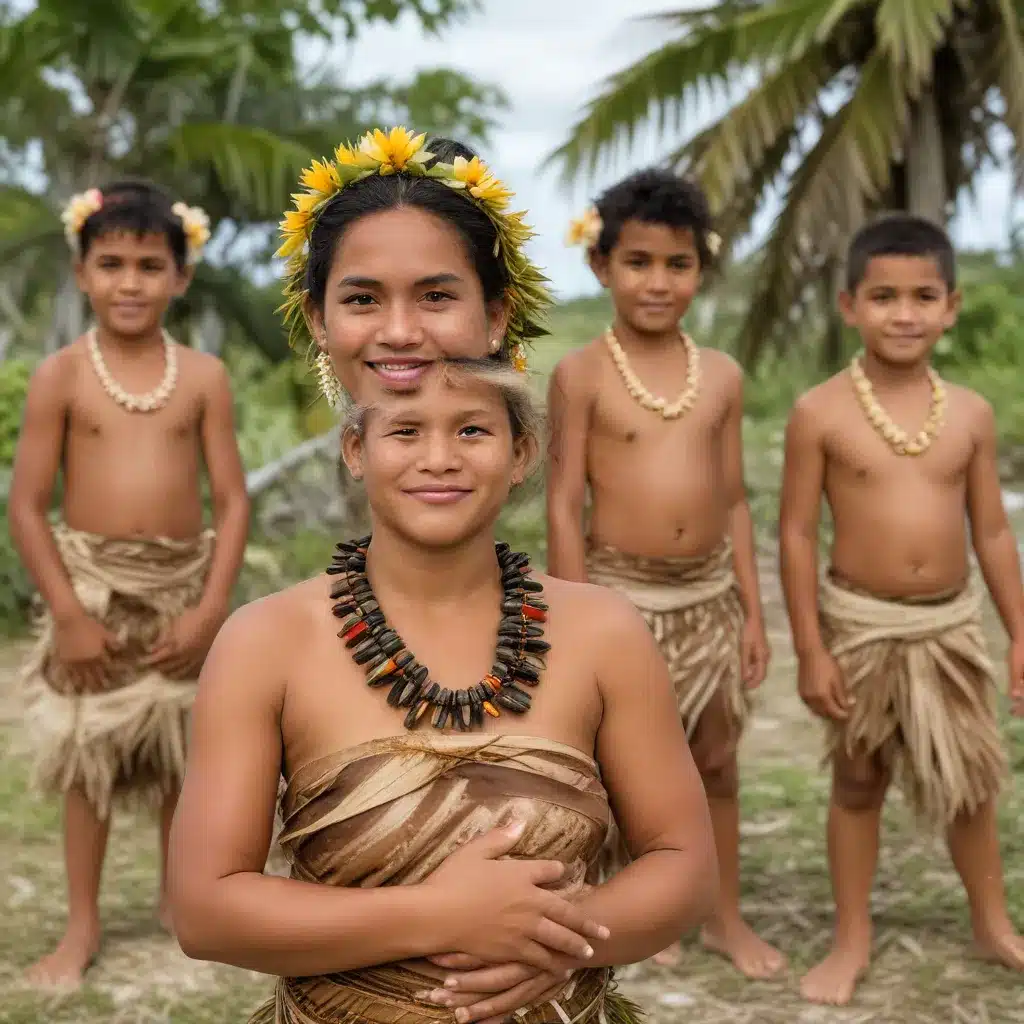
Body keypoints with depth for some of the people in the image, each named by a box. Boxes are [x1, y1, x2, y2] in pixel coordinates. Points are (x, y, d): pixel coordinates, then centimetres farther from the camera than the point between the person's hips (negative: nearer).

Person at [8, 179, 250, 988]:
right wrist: (70, 612, -12)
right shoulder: (61, 375, -6)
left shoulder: (203, 375, -2)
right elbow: (26, 507, -7)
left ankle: (182, 898, 31)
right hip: (93, 587, -1)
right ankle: (82, 926, 17)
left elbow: (233, 499, -2)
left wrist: (210, 608, -10)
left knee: (184, 756, 12)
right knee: (88, 760, 4)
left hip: (182, 585, 2)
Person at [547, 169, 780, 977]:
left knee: (716, 761, 14)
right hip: (620, 596, -4)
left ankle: (727, 917, 29)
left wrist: (752, 612, 6)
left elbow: (734, 502, 7)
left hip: (709, 596, 4)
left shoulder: (722, 375, 4)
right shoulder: (582, 375, -9)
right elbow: (564, 506, -9)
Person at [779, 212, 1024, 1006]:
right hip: (860, 624, -3)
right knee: (859, 782, 11)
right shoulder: (821, 414, -11)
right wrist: (810, 649, -11)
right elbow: (797, 534, -8)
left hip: (952, 623, 3)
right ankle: (853, 938, 25)